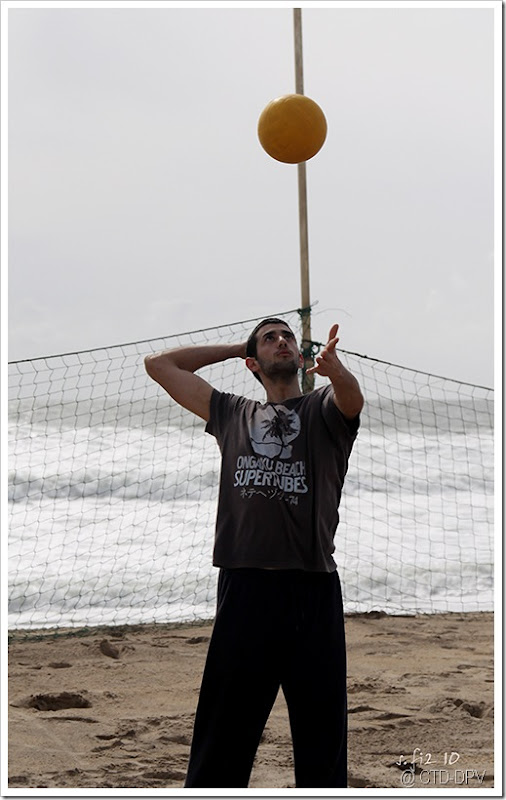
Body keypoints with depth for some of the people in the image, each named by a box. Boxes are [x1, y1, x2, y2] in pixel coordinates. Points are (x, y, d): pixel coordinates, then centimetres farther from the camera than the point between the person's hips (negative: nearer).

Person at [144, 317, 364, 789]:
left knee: (322, 743, 2)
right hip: (243, 588, 1)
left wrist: (334, 368, -33)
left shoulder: (324, 409, 15)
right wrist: (235, 348, 25)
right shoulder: (231, 414, 22)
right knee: (221, 746, 2)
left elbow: (352, 398, -10)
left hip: (314, 591, -1)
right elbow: (158, 364, 26)